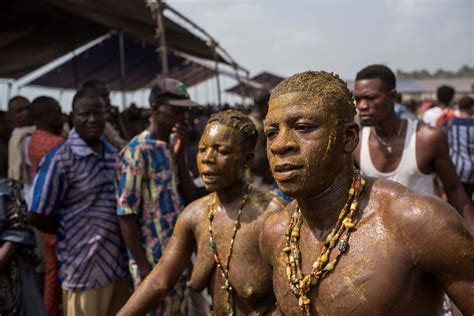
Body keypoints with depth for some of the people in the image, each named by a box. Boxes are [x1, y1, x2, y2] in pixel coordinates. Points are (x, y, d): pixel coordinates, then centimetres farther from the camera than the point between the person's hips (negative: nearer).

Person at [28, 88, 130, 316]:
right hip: (84, 270, -6)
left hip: (120, 264, 6)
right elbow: (38, 217, -12)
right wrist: (74, 234, -2)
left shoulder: (112, 152, 8)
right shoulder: (60, 160, -13)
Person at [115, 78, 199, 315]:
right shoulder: (137, 151, -16)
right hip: (153, 260, -7)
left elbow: (189, 198, 2)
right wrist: (143, 266, -16)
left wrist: (180, 154, -9)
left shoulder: (174, 145, 7)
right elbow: (126, 213, -17)